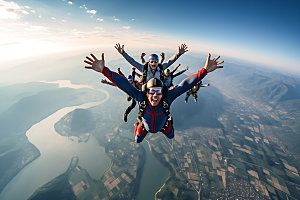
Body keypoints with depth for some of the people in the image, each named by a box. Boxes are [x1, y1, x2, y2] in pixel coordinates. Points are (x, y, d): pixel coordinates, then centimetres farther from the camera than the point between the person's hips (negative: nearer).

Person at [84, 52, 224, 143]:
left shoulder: (167, 97, -41)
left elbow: (186, 84, -45)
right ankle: (137, 125, 58)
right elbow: (123, 83, -48)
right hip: (145, 126, 0)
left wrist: (205, 70, -52)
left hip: (162, 126, 1)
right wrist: (103, 70, -57)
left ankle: (169, 122, 64)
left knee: (170, 136, 34)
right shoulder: (141, 97, -42)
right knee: (137, 141, 29)